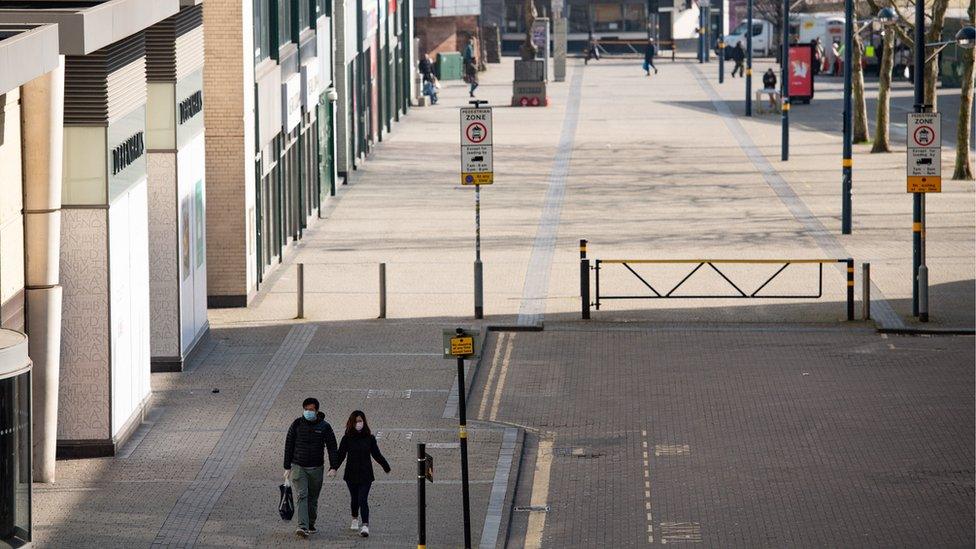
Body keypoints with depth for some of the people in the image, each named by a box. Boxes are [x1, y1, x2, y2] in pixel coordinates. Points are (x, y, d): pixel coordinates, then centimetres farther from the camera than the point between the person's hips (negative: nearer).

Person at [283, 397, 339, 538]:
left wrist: (333, 467, -12)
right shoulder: (297, 424, -1)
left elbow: (332, 447, -1)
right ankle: (303, 527, -24)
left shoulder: (324, 426, -1)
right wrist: (287, 467, 2)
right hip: (298, 467, -1)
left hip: (316, 468, 1)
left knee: (313, 498, 9)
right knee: (302, 496, -14)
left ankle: (311, 524, 25)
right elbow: (289, 446, 4)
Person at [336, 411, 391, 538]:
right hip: (351, 474, 2)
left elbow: (376, 454, 10)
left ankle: (365, 526, -17)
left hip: (365, 474, -2)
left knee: (363, 500, -12)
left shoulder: (369, 438, -1)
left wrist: (386, 467, 16)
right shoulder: (347, 438, -2)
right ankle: (355, 519, 39)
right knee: (354, 498, 15)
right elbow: (341, 455, -3)